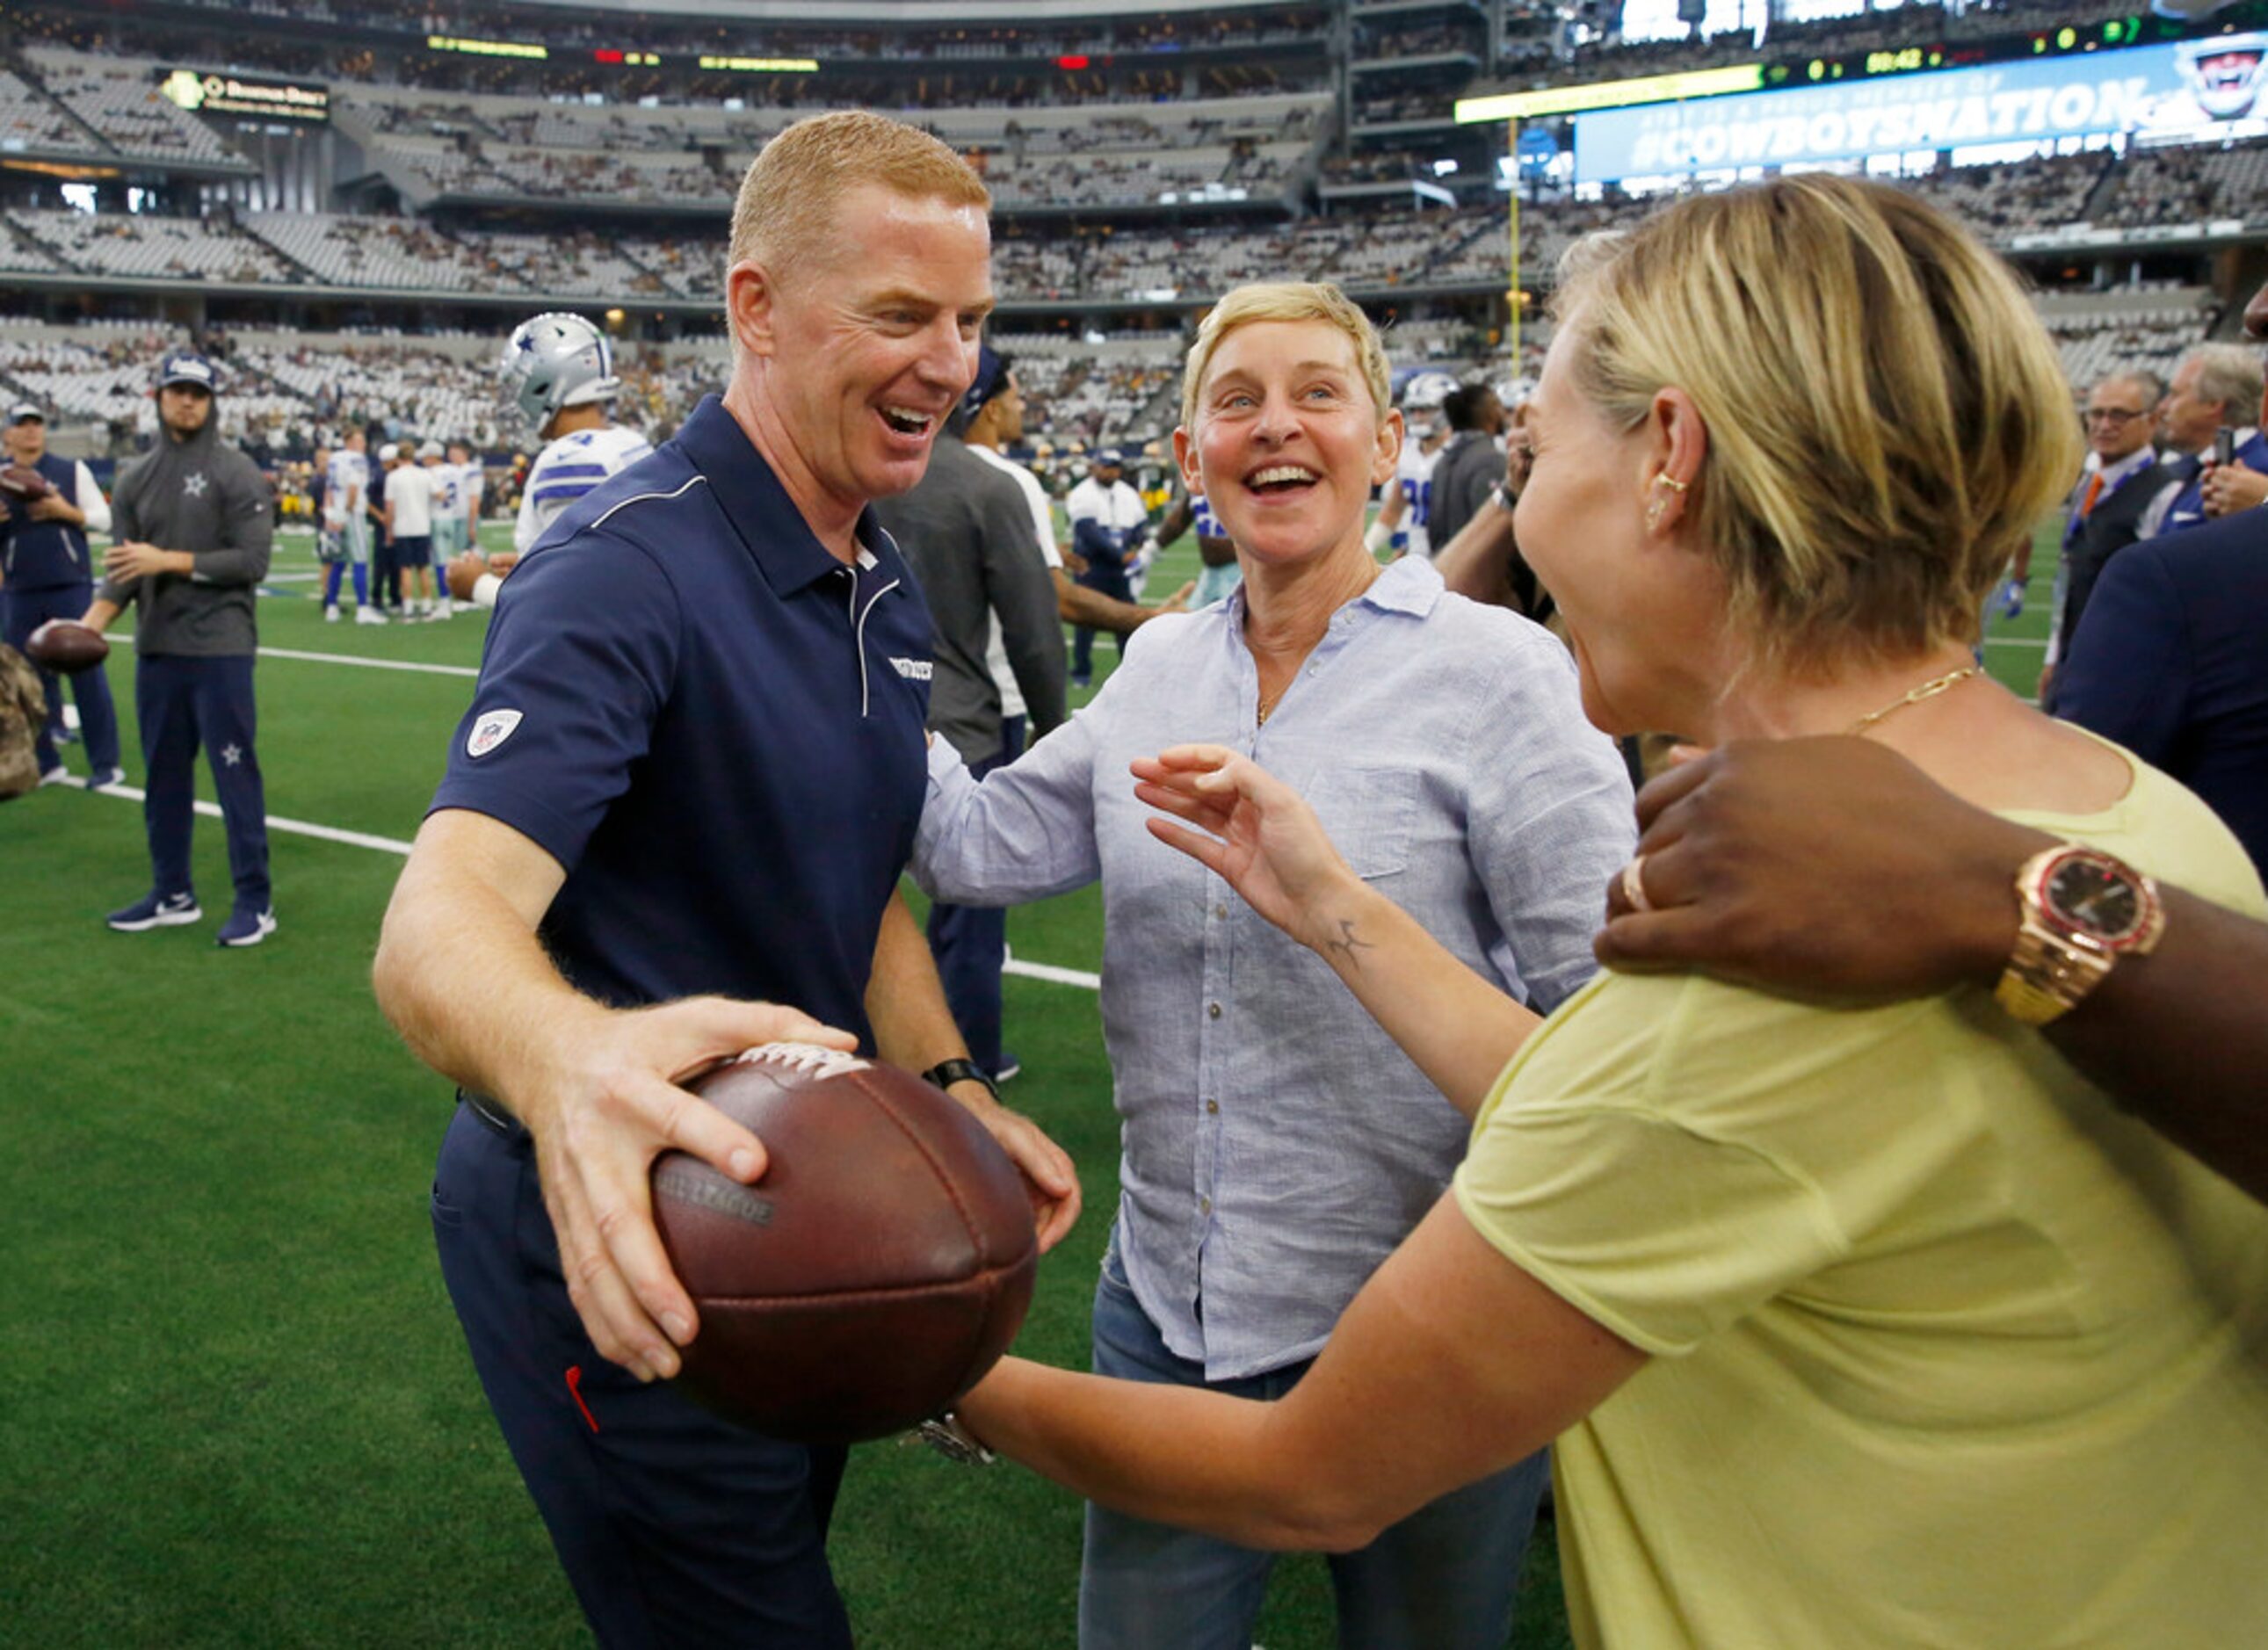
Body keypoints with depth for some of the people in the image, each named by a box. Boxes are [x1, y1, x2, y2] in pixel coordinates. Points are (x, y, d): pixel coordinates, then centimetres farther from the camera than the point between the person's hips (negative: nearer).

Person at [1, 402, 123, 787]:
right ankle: (44, 762, 14)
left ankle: (105, 763, 2)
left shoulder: (72, 470, 6)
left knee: (86, 671, -3)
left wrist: (66, 512, -12)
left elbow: (103, 519, 4)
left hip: (71, 586, -2)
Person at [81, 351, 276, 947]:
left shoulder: (236, 473, -3)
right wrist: (89, 625, -9)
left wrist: (169, 561, -16)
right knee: (163, 774, 12)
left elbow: (252, 561, -11)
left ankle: (255, 900, 2)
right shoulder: (135, 480, 12)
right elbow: (122, 569, 7)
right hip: (155, 651, 6)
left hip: (220, 650, -6)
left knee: (235, 773, -4)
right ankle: (172, 895, 24)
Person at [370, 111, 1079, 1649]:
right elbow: (441, 923, -36)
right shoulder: (628, 566, -23)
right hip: (615, 1246, -8)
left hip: (789, 1215, 8)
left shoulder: (888, 587, 6)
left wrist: (952, 1089, -2)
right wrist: (569, 1063, -58)